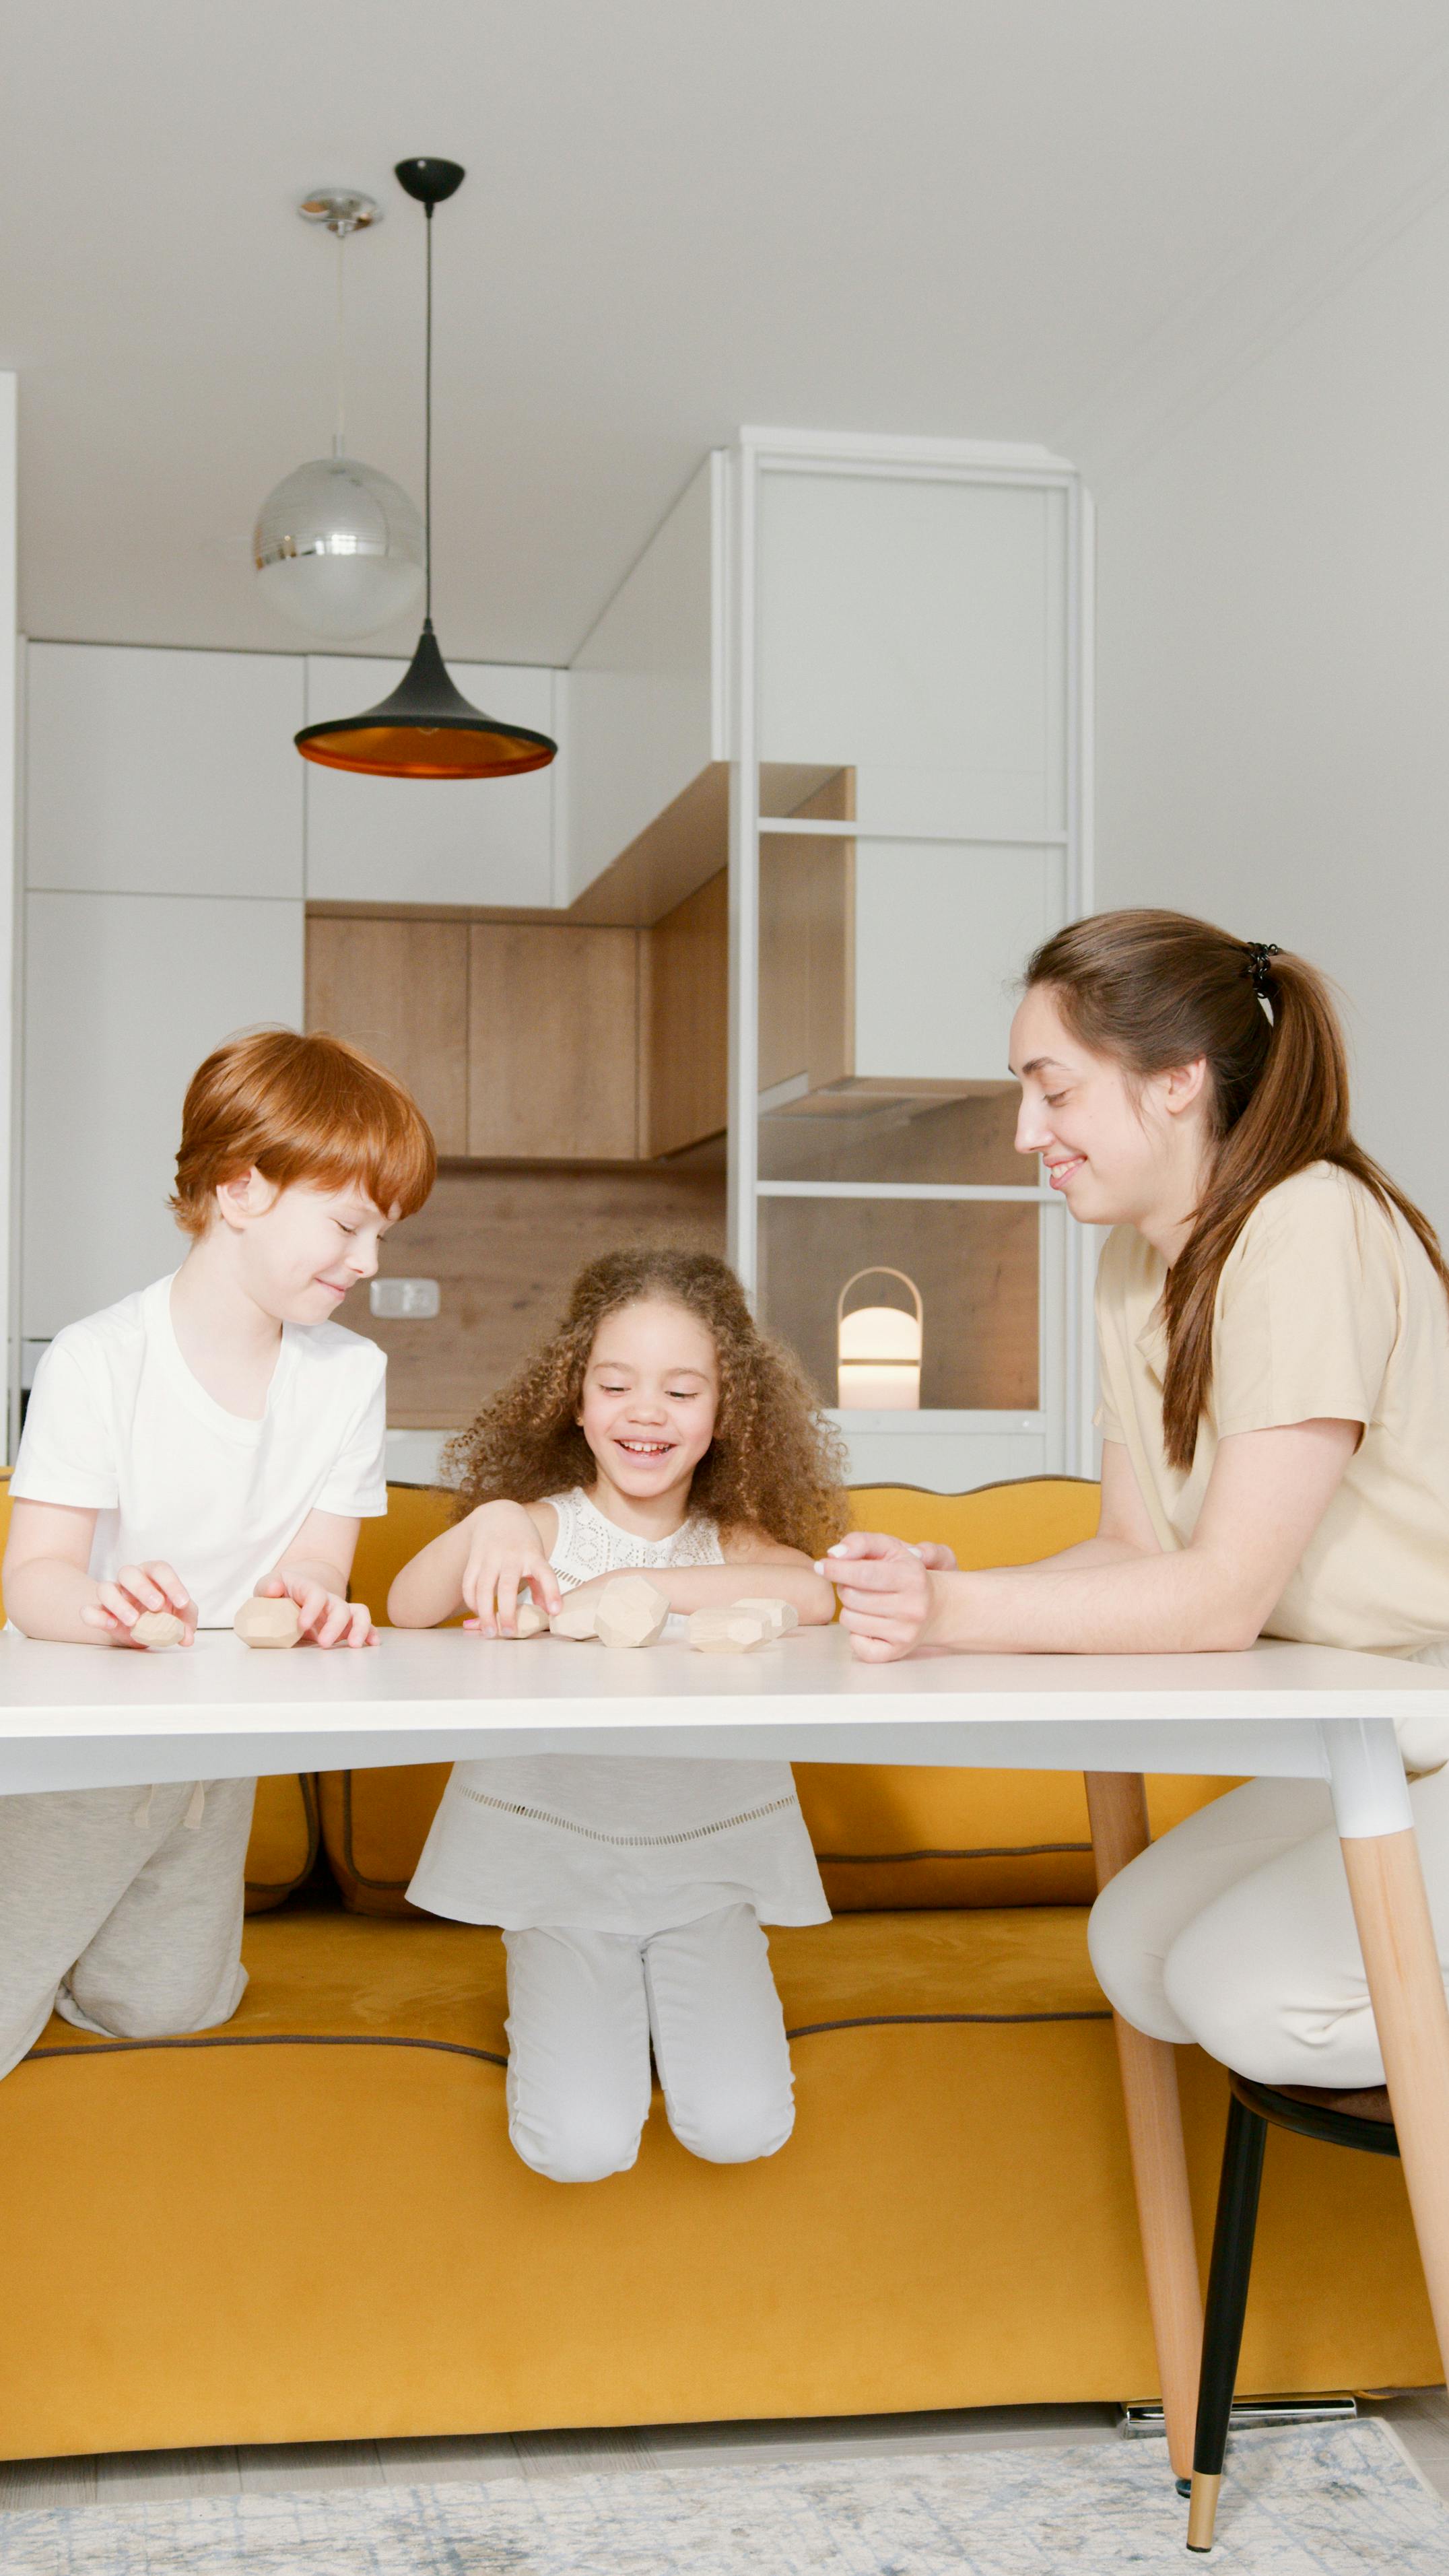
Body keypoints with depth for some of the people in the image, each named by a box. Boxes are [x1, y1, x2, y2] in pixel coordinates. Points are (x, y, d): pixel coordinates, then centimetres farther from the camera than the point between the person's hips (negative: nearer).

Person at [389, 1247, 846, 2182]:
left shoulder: (731, 1540, 1)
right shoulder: (547, 1525, -3)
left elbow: (813, 1593, -23)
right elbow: (410, 1608, -18)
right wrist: (489, 1523, -37)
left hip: (706, 1858, 1)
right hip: (560, 1852, -1)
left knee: (738, 2131, -12)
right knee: (579, 2148, -13)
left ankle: (702, 1992, 19)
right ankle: (568, 2003, 18)